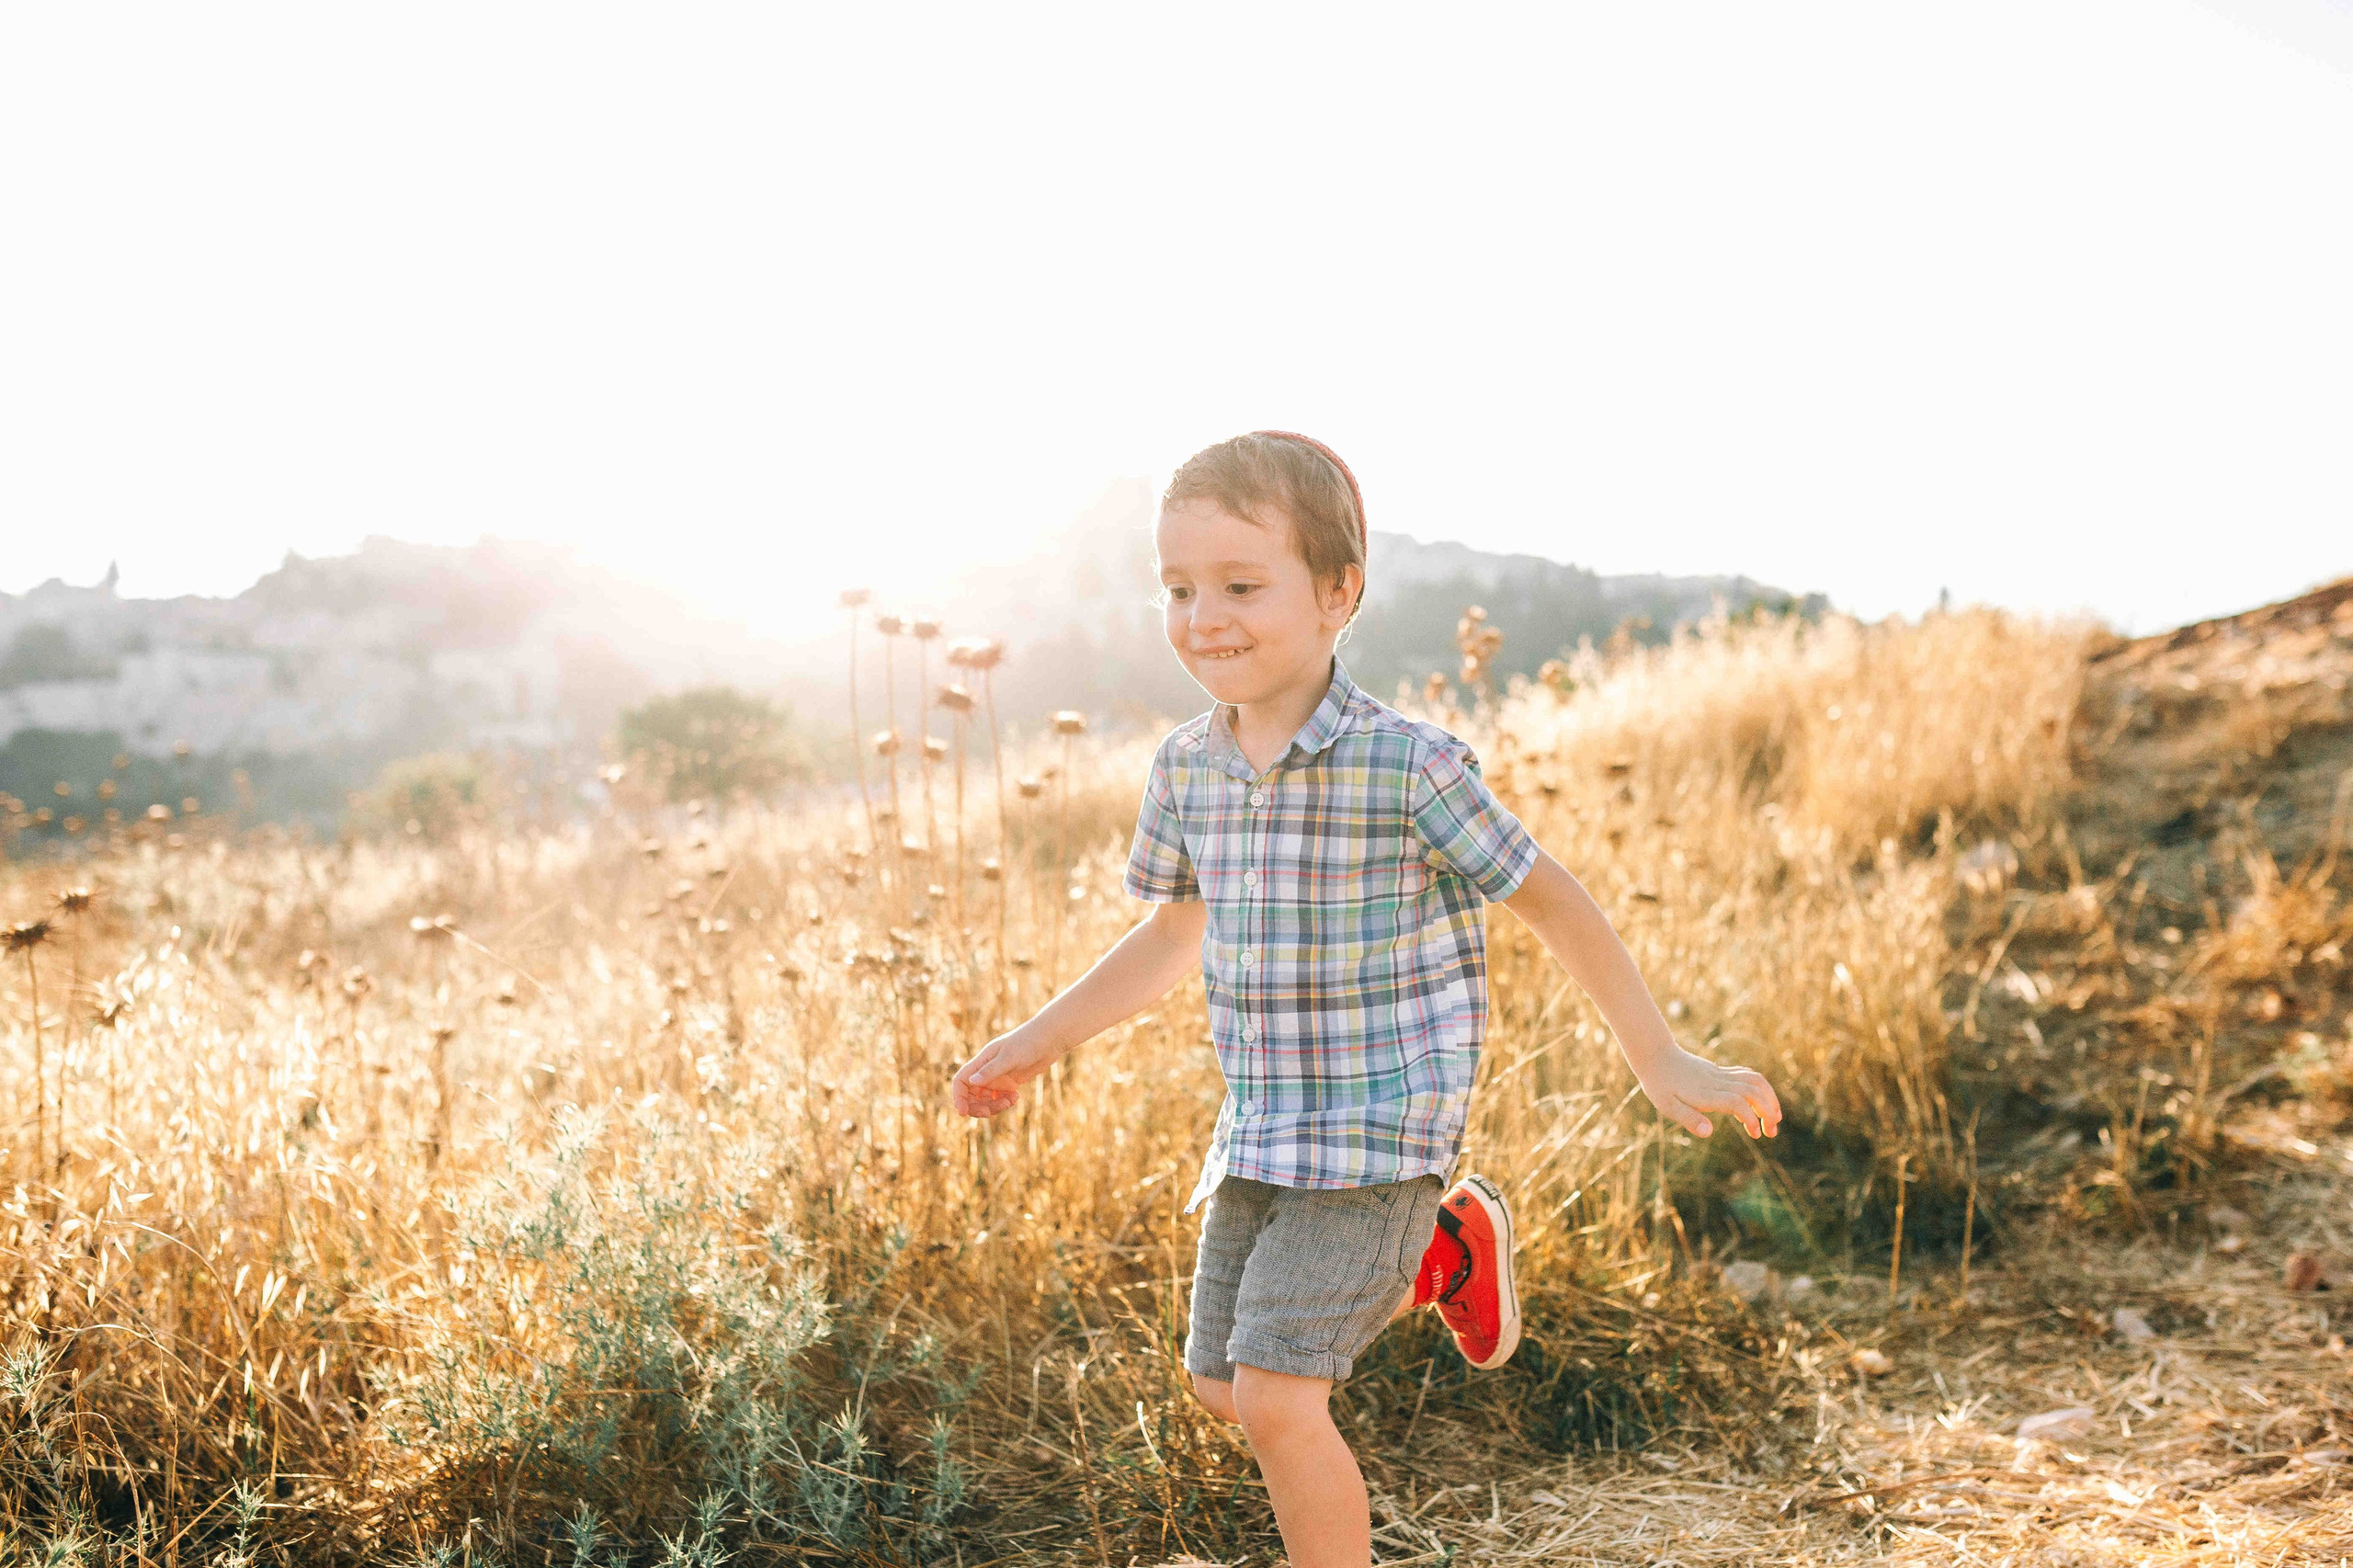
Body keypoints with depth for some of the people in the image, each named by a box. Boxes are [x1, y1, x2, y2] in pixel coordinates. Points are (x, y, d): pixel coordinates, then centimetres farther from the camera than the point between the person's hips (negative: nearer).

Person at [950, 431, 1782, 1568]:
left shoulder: (1407, 767, -18)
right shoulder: (1185, 769, -1)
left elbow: (1550, 904, -7)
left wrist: (1663, 1067, -3)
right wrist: (1034, 1044, 15)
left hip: (1378, 1129, -7)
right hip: (1257, 1129, 7)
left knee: (1276, 1396, -14)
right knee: (1222, 1384, 18)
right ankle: (1435, 1256, 35)